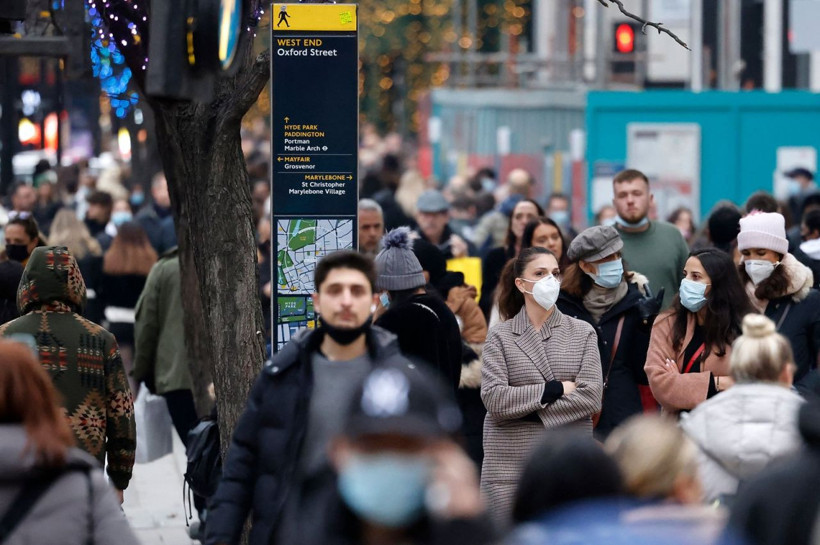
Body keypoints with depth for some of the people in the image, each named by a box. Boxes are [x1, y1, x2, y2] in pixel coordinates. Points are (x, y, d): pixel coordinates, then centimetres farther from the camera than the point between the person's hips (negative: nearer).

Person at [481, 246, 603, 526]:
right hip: (511, 465, -1)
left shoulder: (583, 332, 7)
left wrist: (530, 410, -9)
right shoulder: (500, 336, 5)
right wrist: (555, 389, -9)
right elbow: (493, 398, -8)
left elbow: (591, 397, -4)